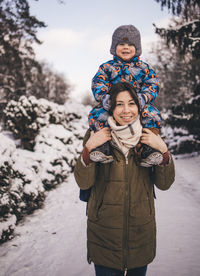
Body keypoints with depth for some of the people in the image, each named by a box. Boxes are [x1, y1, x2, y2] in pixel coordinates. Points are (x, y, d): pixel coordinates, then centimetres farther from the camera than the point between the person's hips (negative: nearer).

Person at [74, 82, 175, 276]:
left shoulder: (148, 137, -2)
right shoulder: (96, 135, -7)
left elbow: (164, 184, -5)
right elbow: (83, 183, -12)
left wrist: (163, 150, -19)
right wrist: (89, 148, -25)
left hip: (141, 229, 2)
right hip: (104, 229, -1)